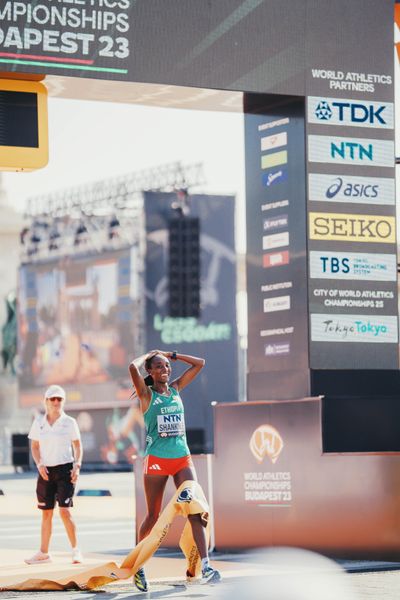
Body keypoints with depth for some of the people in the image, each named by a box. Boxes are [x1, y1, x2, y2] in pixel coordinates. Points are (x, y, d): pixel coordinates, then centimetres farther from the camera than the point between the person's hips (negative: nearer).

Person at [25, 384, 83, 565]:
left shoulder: (69, 422, -1)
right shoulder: (39, 422, 5)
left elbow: (77, 445, 4)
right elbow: (35, 446, 10)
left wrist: (77, 466, -8)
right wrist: (40, 464, -5)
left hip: (65, 469, -3)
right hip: (46, 470, 3)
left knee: (64, 511, -11)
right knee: (46, 513, 8)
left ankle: (76, 550, -1)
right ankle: (43, 553, 15)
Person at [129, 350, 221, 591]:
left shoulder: (176, 388, 13)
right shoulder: (146, 394, -1)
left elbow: (200, 363, 15)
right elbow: (133, 367, -19)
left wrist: (171, 355, 12)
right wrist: (149, 355, 0)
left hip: (183, 458, 4)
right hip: (157, 460, -4)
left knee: (195, 510, -10)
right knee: (153, 516, 4)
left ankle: (206, 565, -16)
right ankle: (138, 565, 22)